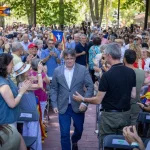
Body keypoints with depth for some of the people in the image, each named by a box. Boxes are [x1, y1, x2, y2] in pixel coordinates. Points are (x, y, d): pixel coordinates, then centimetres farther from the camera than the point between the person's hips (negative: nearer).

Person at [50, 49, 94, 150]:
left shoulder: (83, 69, -4)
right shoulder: (57, 71, 1)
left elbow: (90, 86, -5)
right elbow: (54, 89, 5)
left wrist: (85, 102, -16)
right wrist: (54, 105, -3)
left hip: (78, 106, 0)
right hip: (63, 107, 0)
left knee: (79, 129, 18)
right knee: (64, 133, 1)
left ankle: (74, 141, 51)